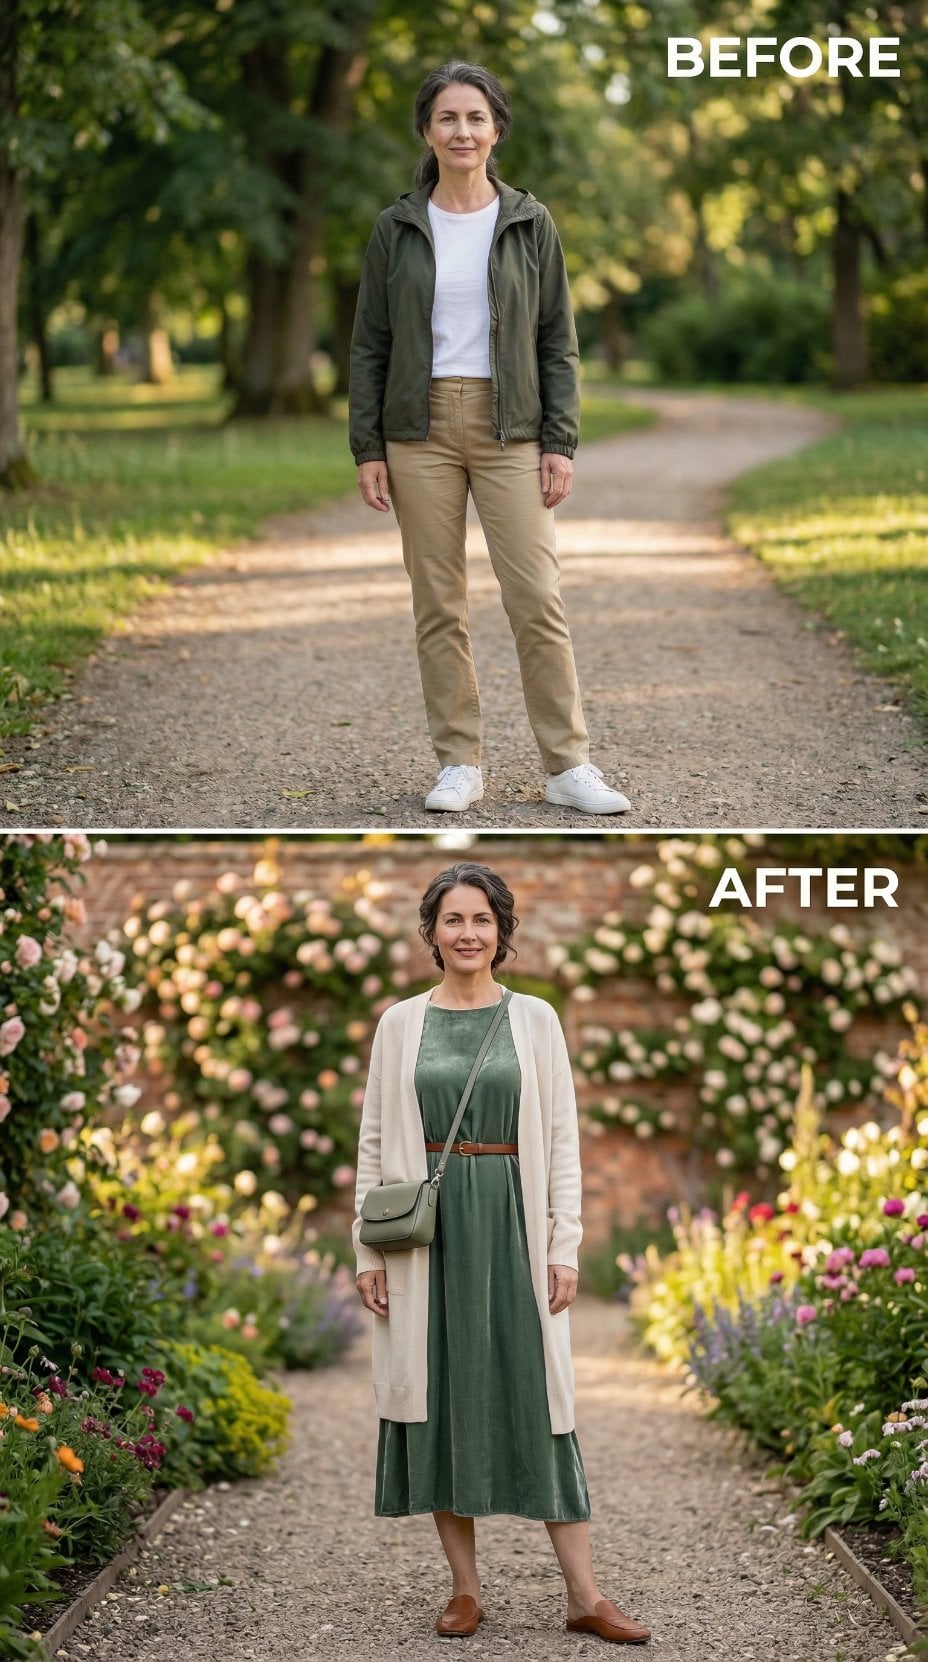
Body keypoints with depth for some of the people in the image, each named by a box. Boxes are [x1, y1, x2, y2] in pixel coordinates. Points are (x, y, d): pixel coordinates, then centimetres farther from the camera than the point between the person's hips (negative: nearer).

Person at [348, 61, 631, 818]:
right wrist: (367, 449, -1)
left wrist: (561, 443, -5)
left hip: (509, 429, -1)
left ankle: (570, 766, 1)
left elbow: (558, 341, 3)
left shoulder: (530, 223, 3)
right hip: (421, 429, 1)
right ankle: (460, 763, 12)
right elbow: (369, 345, 6)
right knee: (438, 605, 4)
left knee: (538, 599, -6)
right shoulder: (397, 229, 4)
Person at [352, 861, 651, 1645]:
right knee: (440, 1396, 3)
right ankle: (466, 1588, 13)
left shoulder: (535, 1019, 3)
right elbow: (375, 1140, 6)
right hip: (428, 1228, 1)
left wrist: (564, 1248, -4)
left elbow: (562, 1139, 2)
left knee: (536, 1397, 0)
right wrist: (368, 1249, 0)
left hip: (514, 1225, -1)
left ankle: (585, 1595, 3)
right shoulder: (400, 1023, 5)